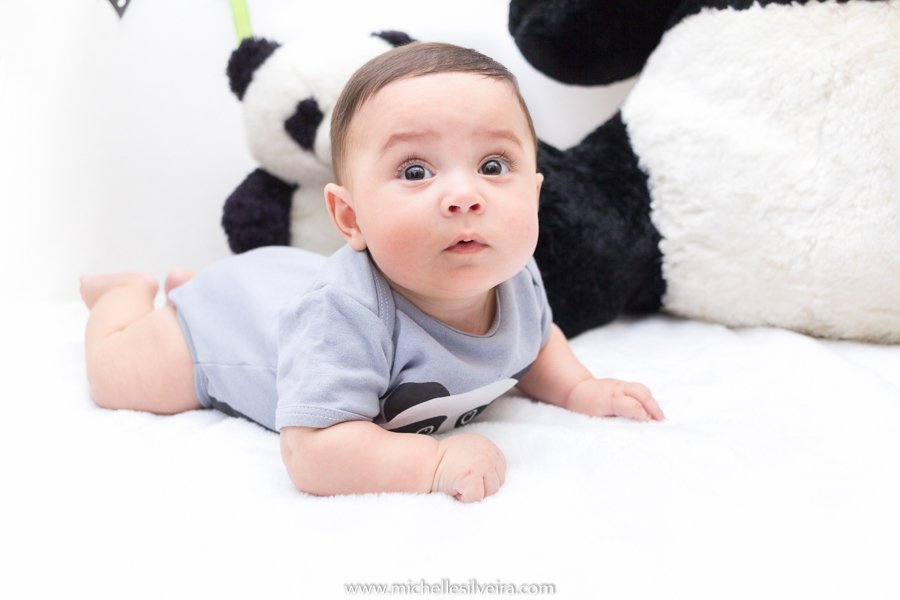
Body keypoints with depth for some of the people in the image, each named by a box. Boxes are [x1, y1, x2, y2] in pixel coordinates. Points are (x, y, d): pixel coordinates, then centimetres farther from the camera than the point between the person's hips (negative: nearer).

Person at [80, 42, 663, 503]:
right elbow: (312, 454, -52)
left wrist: (581, 389, -16)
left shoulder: (515, 279, -26)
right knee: (113, 376, 13)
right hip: (234, 316, -6)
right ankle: (131, 290, 39)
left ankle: (187, 284, 56)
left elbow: (536, 340, -1)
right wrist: (437, 459, -54)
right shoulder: (346, 313, -50)